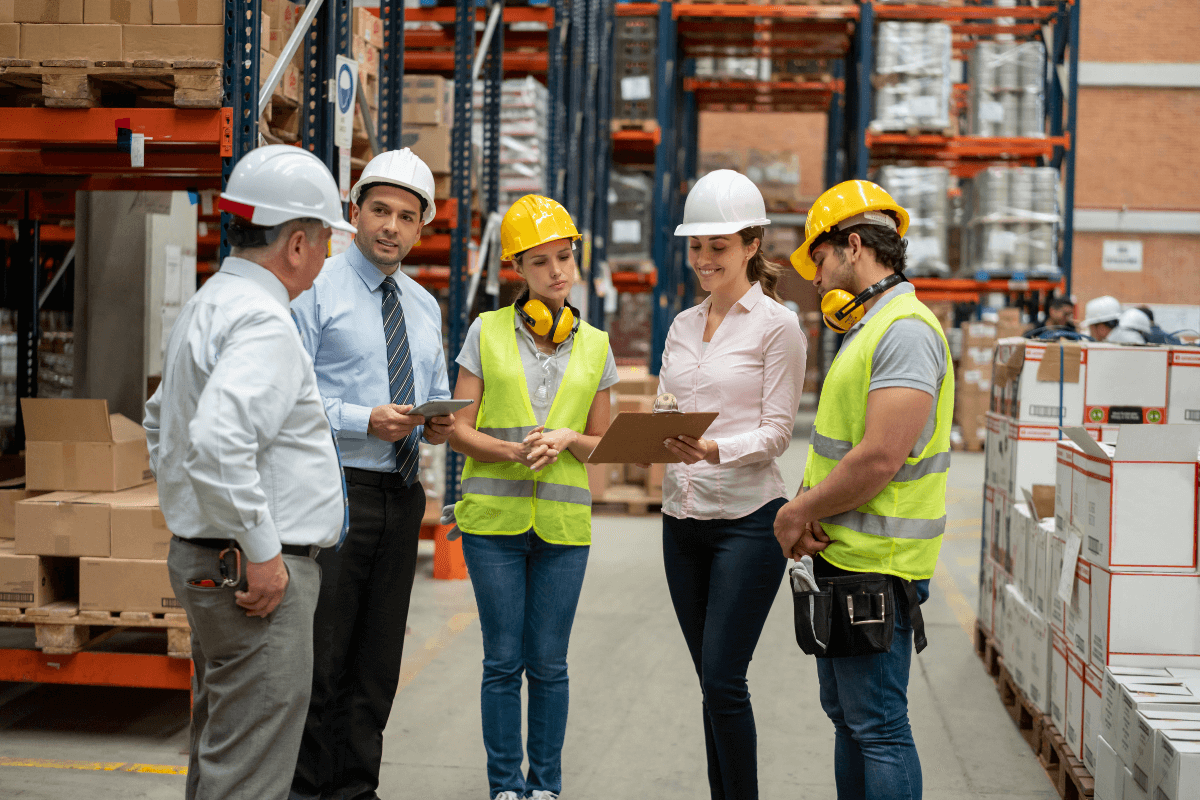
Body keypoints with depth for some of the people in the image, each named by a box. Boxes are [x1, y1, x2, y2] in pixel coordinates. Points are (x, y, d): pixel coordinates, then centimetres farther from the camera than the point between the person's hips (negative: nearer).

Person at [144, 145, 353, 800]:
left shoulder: (205, 306, 15)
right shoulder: (263, 322, -18)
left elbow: (161, 422, 27)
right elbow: (218, 444, -32)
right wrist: (261, 551, -23)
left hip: (201, 554, 11)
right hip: (259, 575, -11)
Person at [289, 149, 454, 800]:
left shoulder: (425, 307, 18)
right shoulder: (316, 287, -3)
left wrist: (438, 425, 1)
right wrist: (366, 421, -20)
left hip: (400, 496, 6)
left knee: (378, 661, 11)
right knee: (319, 656, -5)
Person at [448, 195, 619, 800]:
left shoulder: (594, 347, 9)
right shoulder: (487, 332, 3)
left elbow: (602, 444, 13)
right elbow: (460, 430, 2)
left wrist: (565, 440, -9)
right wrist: (513, 451, -15)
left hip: (563, 522, 1)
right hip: (494, 520, -1)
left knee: (548, 664, 5)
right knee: (503, 661, 2)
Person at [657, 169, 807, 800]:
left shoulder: (777, 325, -4)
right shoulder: (682, 326, 14)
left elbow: (776, 432, -9)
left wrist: (716, 451, -26)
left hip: (747, 519, -6)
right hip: (681, 518, 6)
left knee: (723, 680, -10)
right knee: (712, 682, 10)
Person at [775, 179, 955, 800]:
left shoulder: (906, 331, -17)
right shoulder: (868, 330, 17)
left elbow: (879, 459, -26)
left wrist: (797, 514, -13)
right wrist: (807, 510, -3)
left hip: (875, 568, -10)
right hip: (841, 557, 10)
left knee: (878, 726, -5)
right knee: (846, 716, 17)